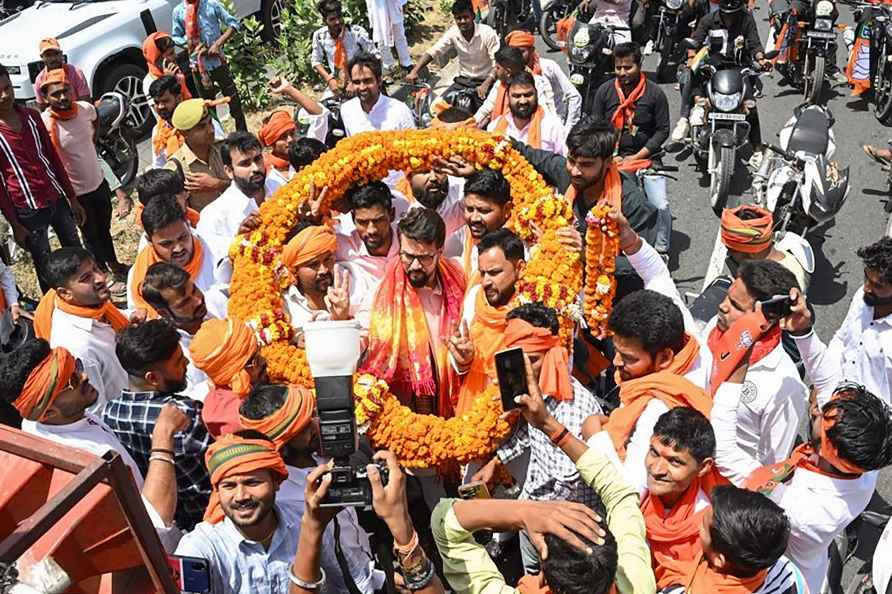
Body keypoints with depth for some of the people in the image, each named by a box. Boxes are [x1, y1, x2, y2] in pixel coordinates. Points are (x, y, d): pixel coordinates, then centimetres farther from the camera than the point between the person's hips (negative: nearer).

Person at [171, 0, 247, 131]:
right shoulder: (178, 11, 0)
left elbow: (233, 23, -4)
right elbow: (175, 37, 9)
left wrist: (218, 43, -14)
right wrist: (188, 43, -11)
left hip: (218, 62, -1)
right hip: (198, 66, 2)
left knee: (233, 100, 4)